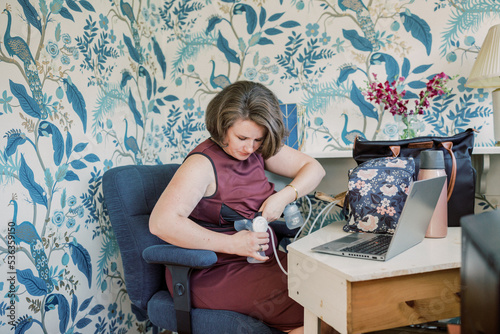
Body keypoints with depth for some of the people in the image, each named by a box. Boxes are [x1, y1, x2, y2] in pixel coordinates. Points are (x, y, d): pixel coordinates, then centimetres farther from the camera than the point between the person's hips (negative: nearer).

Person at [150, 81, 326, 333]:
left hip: (261, 258, 8)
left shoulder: (259, 150, 4)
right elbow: (161, 222, -27)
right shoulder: (203, 164, -17)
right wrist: (232, 243, -26)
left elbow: (314, 168, 9)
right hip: (214, 274, -7)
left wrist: (284, 196, -12)